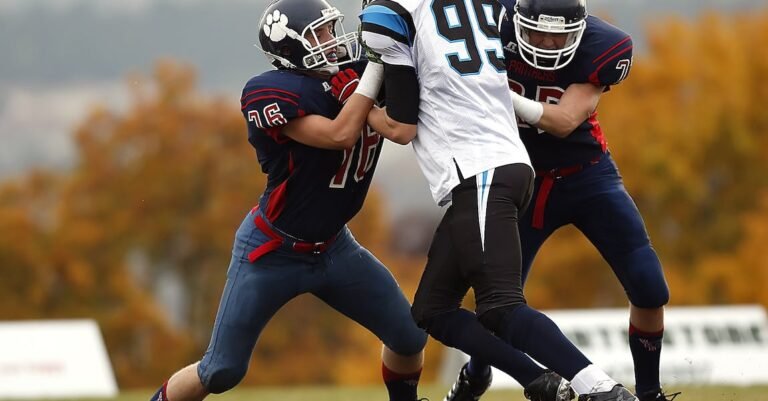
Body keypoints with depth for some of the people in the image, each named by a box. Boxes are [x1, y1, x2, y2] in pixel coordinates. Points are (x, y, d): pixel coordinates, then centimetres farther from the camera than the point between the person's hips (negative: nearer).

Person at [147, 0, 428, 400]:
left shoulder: (352, 78, -6)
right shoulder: (271, 94, -24)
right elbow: (340, 135, -33)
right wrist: (377, 67, -30)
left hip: (332, 247, 6)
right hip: (272, 253, -6)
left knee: (409, 337, 4)